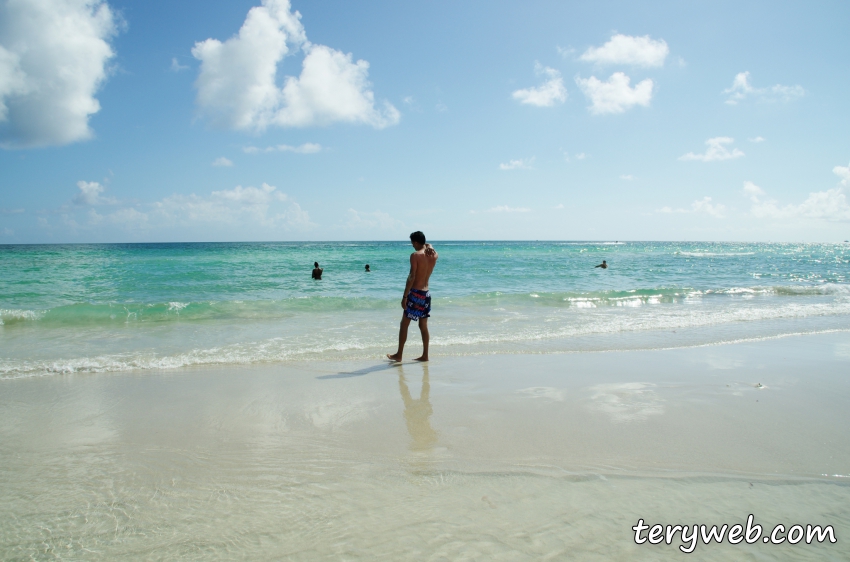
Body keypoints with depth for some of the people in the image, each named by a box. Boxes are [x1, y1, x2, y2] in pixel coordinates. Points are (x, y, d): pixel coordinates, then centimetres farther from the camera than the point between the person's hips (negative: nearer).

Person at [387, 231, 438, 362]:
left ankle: (399, 355, 8)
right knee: (423, 326, 11)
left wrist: (405, 296, -15)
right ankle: (425, 355, 13)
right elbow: (428, 245, 30)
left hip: (415, 293, -6)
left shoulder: (415, 255, -13)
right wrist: (429, 247, 4)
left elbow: (411, 277, -18)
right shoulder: (434, 255, 6)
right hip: (426, 293, 7)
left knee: (404, 324, 3)